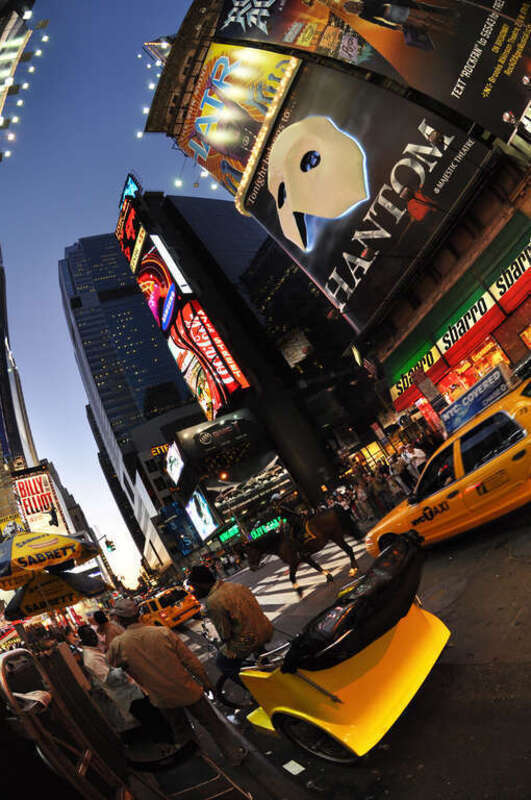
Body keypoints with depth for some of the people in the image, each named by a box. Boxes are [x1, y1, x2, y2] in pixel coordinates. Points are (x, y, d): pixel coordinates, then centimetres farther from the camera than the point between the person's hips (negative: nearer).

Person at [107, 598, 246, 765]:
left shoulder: (118, 645, -19)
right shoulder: (163, 632, -19)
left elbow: (110, 663, 6)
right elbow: (191, 661, -12)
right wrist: (206, 682, 1)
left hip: (162, 699, 2)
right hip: (186, 690, -1)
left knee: (180, 729, 31)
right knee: (212, 723, 19)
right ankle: (234, 755, 31)